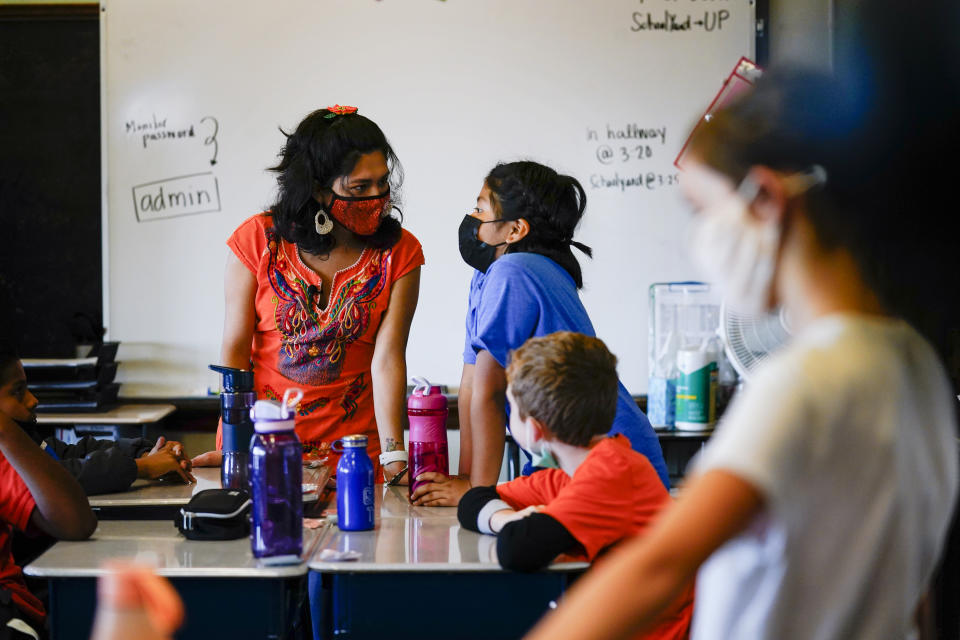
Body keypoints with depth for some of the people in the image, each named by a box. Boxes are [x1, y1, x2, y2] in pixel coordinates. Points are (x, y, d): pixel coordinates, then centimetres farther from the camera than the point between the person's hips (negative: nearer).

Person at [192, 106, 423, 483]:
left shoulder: (400, 253, -3)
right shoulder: (258, 239, -4)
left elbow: (387, 359, -10)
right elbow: (236, 347, -2)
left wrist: (394, 457, -20)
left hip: (353, 447, 0)